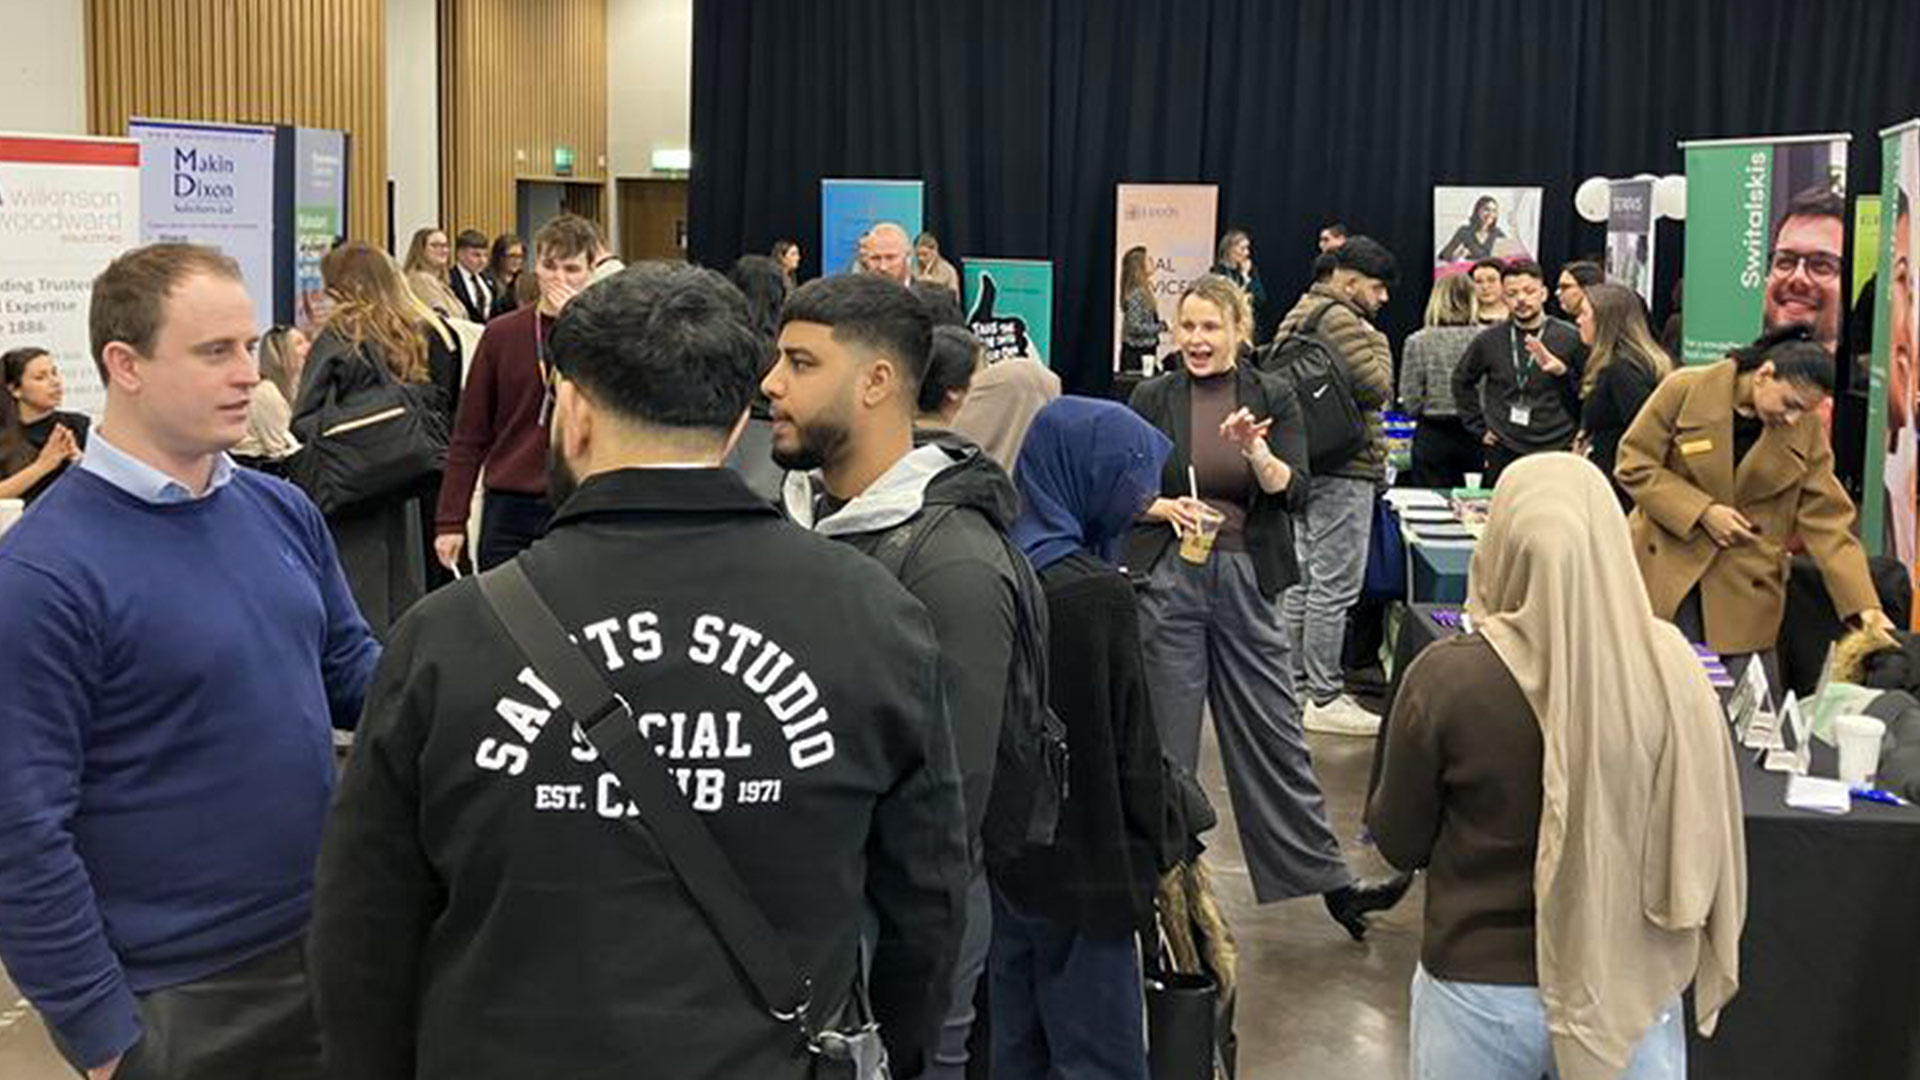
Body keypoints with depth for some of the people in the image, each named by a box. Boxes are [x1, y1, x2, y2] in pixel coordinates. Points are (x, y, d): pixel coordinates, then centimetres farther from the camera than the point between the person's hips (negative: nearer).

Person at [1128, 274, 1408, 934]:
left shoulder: (1273, 400, 4)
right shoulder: (1152, 399, 2)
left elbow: (1293, 493, -6)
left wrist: (1254, 447, -22)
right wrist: (1165, 508, -15)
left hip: (1245, 581, 0)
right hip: (1166, 581, 0)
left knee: (1276, 733, 4)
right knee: (1165, 737, 6)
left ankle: (1327, 880, 12)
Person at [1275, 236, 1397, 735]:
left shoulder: (1299, 313, 17)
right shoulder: (1341, 320, -15)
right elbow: (1377, 387, -19)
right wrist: (1376, 342, -2)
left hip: (1306, 466, 10)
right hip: (1342, 471, -10)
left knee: (1303, 579, 15)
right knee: (1335, 586, -6)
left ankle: (1295, 683, 22)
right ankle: (1324, 698, -3)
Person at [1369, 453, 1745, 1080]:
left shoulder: (1446, 678, -20)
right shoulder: (1672, 668, -15)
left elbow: (1400, 844, -6)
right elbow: (1707, 840, -2)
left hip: (1480, 994, -1)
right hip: (1630, 993, 1)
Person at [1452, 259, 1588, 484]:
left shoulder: (1571, 339, -2)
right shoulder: (1489, 340, 5)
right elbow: (1462, 382, 18)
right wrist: (1479, 428, 13)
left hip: (1556, 451, -2)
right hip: (1503, 453, 2)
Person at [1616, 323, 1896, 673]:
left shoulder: (1808, 429, -1)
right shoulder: (1685, 389, -9)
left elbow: (1827, 521, 0)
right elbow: (1633, 464, -5)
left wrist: (1866, 608, -9)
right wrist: (1702, 511, -15)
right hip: (1668, 574, -2)